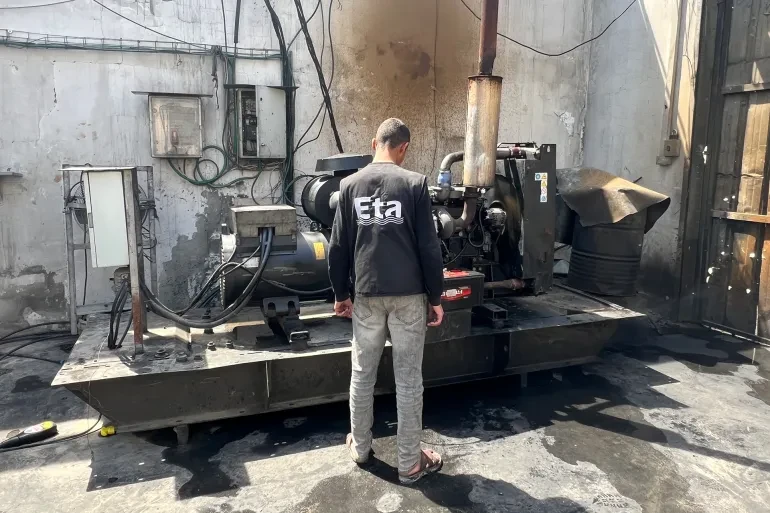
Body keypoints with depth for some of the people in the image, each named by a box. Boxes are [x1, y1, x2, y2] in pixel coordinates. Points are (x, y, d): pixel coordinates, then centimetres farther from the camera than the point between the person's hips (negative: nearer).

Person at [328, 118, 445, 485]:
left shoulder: (350, 185, 2)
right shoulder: (414, 183, -7)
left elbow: (339, 247, 3)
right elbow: (429, 247, -8)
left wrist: (340, 294, 13)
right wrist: (436, 297, 1)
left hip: (367, 294, 3)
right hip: (408, 294, -2)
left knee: (362, 374, 16)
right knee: (408, 379, 6)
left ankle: (360, 447, 31)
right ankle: (410, 463, 16)